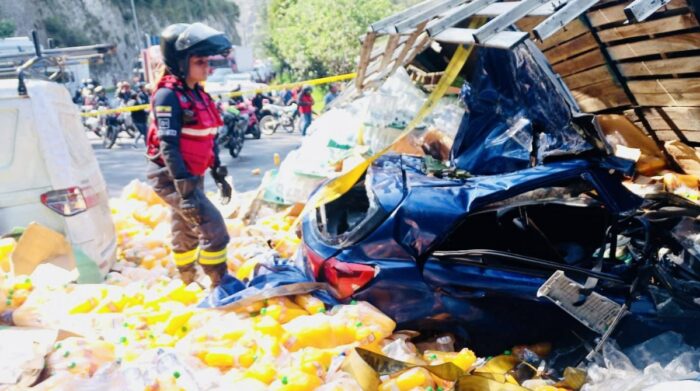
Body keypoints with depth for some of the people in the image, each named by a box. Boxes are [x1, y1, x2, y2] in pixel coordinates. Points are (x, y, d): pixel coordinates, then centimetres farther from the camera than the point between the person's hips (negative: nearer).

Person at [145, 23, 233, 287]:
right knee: (213, 226, -14)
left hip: (192, 175, 9)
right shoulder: (168, 96, -17)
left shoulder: (198, 94, 9)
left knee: (186, 230, 19)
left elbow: (208, 139, 17)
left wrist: (218, 174, 18)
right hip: (170, 177, -9)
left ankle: (188, 282, 35)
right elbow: (168, 146, -24)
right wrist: (184, 189, -29)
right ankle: (220, 286, -4)